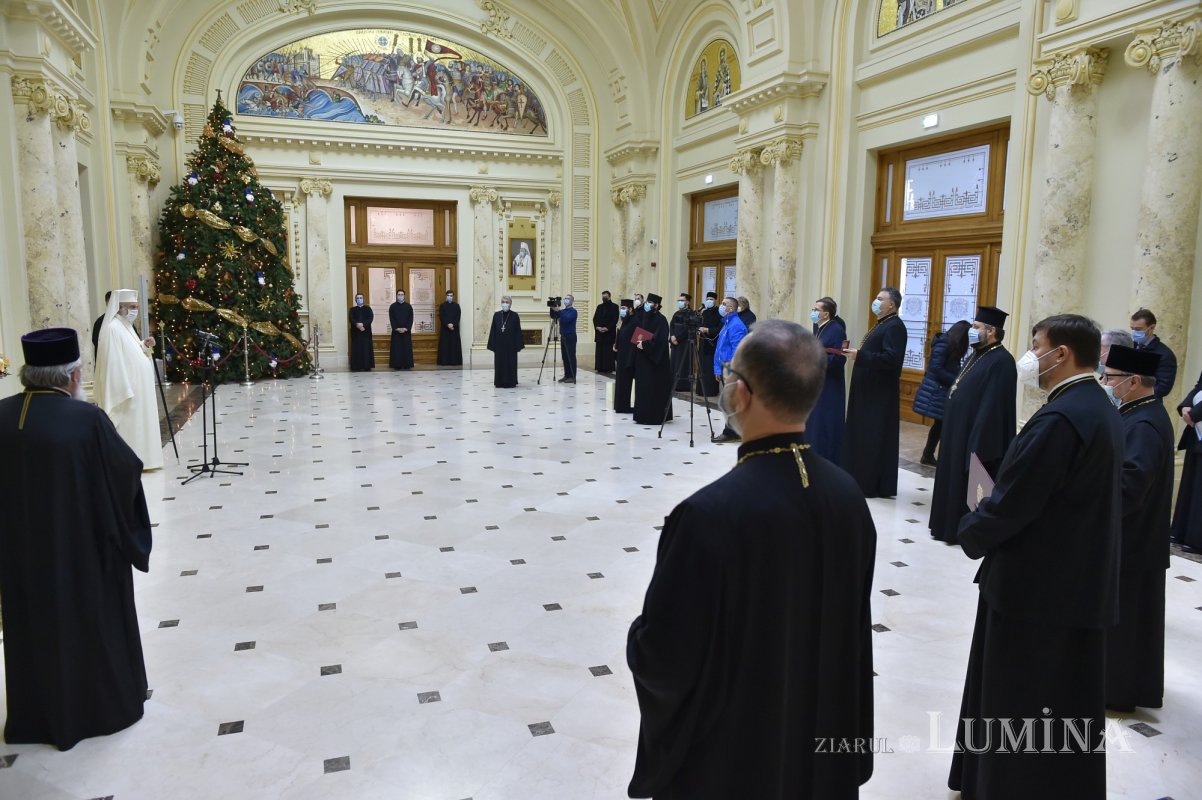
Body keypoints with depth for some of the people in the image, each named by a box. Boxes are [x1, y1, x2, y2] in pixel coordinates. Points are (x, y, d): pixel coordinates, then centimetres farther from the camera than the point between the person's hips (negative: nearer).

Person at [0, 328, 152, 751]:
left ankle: (37, 713, 36)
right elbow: (129, 470, -11)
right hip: (85, 547, -4)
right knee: (94, 623, 14)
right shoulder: (87, 419, -22)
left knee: (34, 624, 21)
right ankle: (104, 705, 30)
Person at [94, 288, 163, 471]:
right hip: (127, 389, -10)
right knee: (128, 426, -4)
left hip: (136, 387, 10)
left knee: (137, 425, 13)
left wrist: (144, 345, 2)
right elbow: (115, 363, -21)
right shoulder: (113, 329, -16)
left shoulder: (126, 326, 14)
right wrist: (125, 391, -24)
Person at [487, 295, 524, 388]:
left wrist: (518, 345, -7)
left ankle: (510, 382, 10)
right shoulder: (496, 315, 5)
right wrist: (492, 345, 1)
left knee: (510, 363, 2)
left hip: (510, 344, -2)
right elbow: (493, 331, 6)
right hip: (499, 344, 3)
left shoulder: (514, 315, -2)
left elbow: (518, 331, -2)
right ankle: (500, 382, 14)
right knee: (499, 363, 6)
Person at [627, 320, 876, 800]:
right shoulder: (847, 495, -11)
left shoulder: (710, 515, -32)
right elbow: (851, 625, 3)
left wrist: (637, 642, -2)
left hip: (724, 758, -5)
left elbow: (661, 658, -24)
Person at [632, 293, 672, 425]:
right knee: (642, 387, 10)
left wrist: (644, 344, -21)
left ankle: (654, 416, 2)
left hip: (654, 360, -8)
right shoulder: (643, 318, 12)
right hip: (642, 359, 8)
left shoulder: (660, 320, -12)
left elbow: (659, 339, -21)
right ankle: (643, 415, 17)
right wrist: (638, 342, 1)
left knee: (654, 388, -4)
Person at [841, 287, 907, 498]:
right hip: (870, 391, 10)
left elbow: (891, 359, -25)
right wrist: (858, 354, 10)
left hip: (880, 393, -10)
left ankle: (872, 485, 2)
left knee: (873, 439, -5)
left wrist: (860, 356, -26)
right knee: (864, 437, 13)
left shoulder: (894, 326, -14)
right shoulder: (882, 324, 17)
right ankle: (862, 480, 20)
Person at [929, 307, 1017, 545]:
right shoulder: (977, 355, 12)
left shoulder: (1000, 361, -18)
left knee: (969, 488, 1)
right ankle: (951, 525, 27)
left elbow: (992, 407, -23)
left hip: (976, 436, -10)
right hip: (958, 431, 10)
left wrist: (976, 444, -24)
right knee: (955, 480, 16)